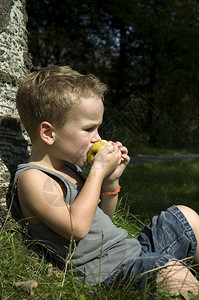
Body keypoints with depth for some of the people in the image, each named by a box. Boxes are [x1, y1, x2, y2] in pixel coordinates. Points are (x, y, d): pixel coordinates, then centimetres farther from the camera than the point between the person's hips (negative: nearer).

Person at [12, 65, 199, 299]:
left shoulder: (68, 167, 14)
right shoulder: (32, 179, -14)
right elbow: (76, 226, -28)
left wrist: (111, 180, 6)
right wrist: (97, 172, -18)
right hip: (109, 271, -10)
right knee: (172, 271, -34)